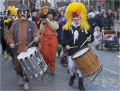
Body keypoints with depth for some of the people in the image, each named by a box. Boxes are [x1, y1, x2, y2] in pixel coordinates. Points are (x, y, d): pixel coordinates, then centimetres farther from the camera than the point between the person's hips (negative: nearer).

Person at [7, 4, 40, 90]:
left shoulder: (32, 24, 0)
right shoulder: (15, 25, 7)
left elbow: (37, 34, -4)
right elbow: (11, 35, 10)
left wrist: (36, 38, -26)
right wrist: (11, 42, -8)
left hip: (29, 50, -3)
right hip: (17, 50, 3)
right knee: (17, 67, 12)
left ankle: (26, 81, 26)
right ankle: (22, 76, 42)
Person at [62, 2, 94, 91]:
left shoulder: (85, 27, 3)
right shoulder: (67, 27, 2)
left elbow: (91, 37, 7)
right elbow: (65, 38, 3)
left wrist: (90, 39, -15)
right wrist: (66, 44, -14)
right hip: (72, 51, 1)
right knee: (71, 66, 6)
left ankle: (80, 83, 16)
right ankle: (72, 76, 40)